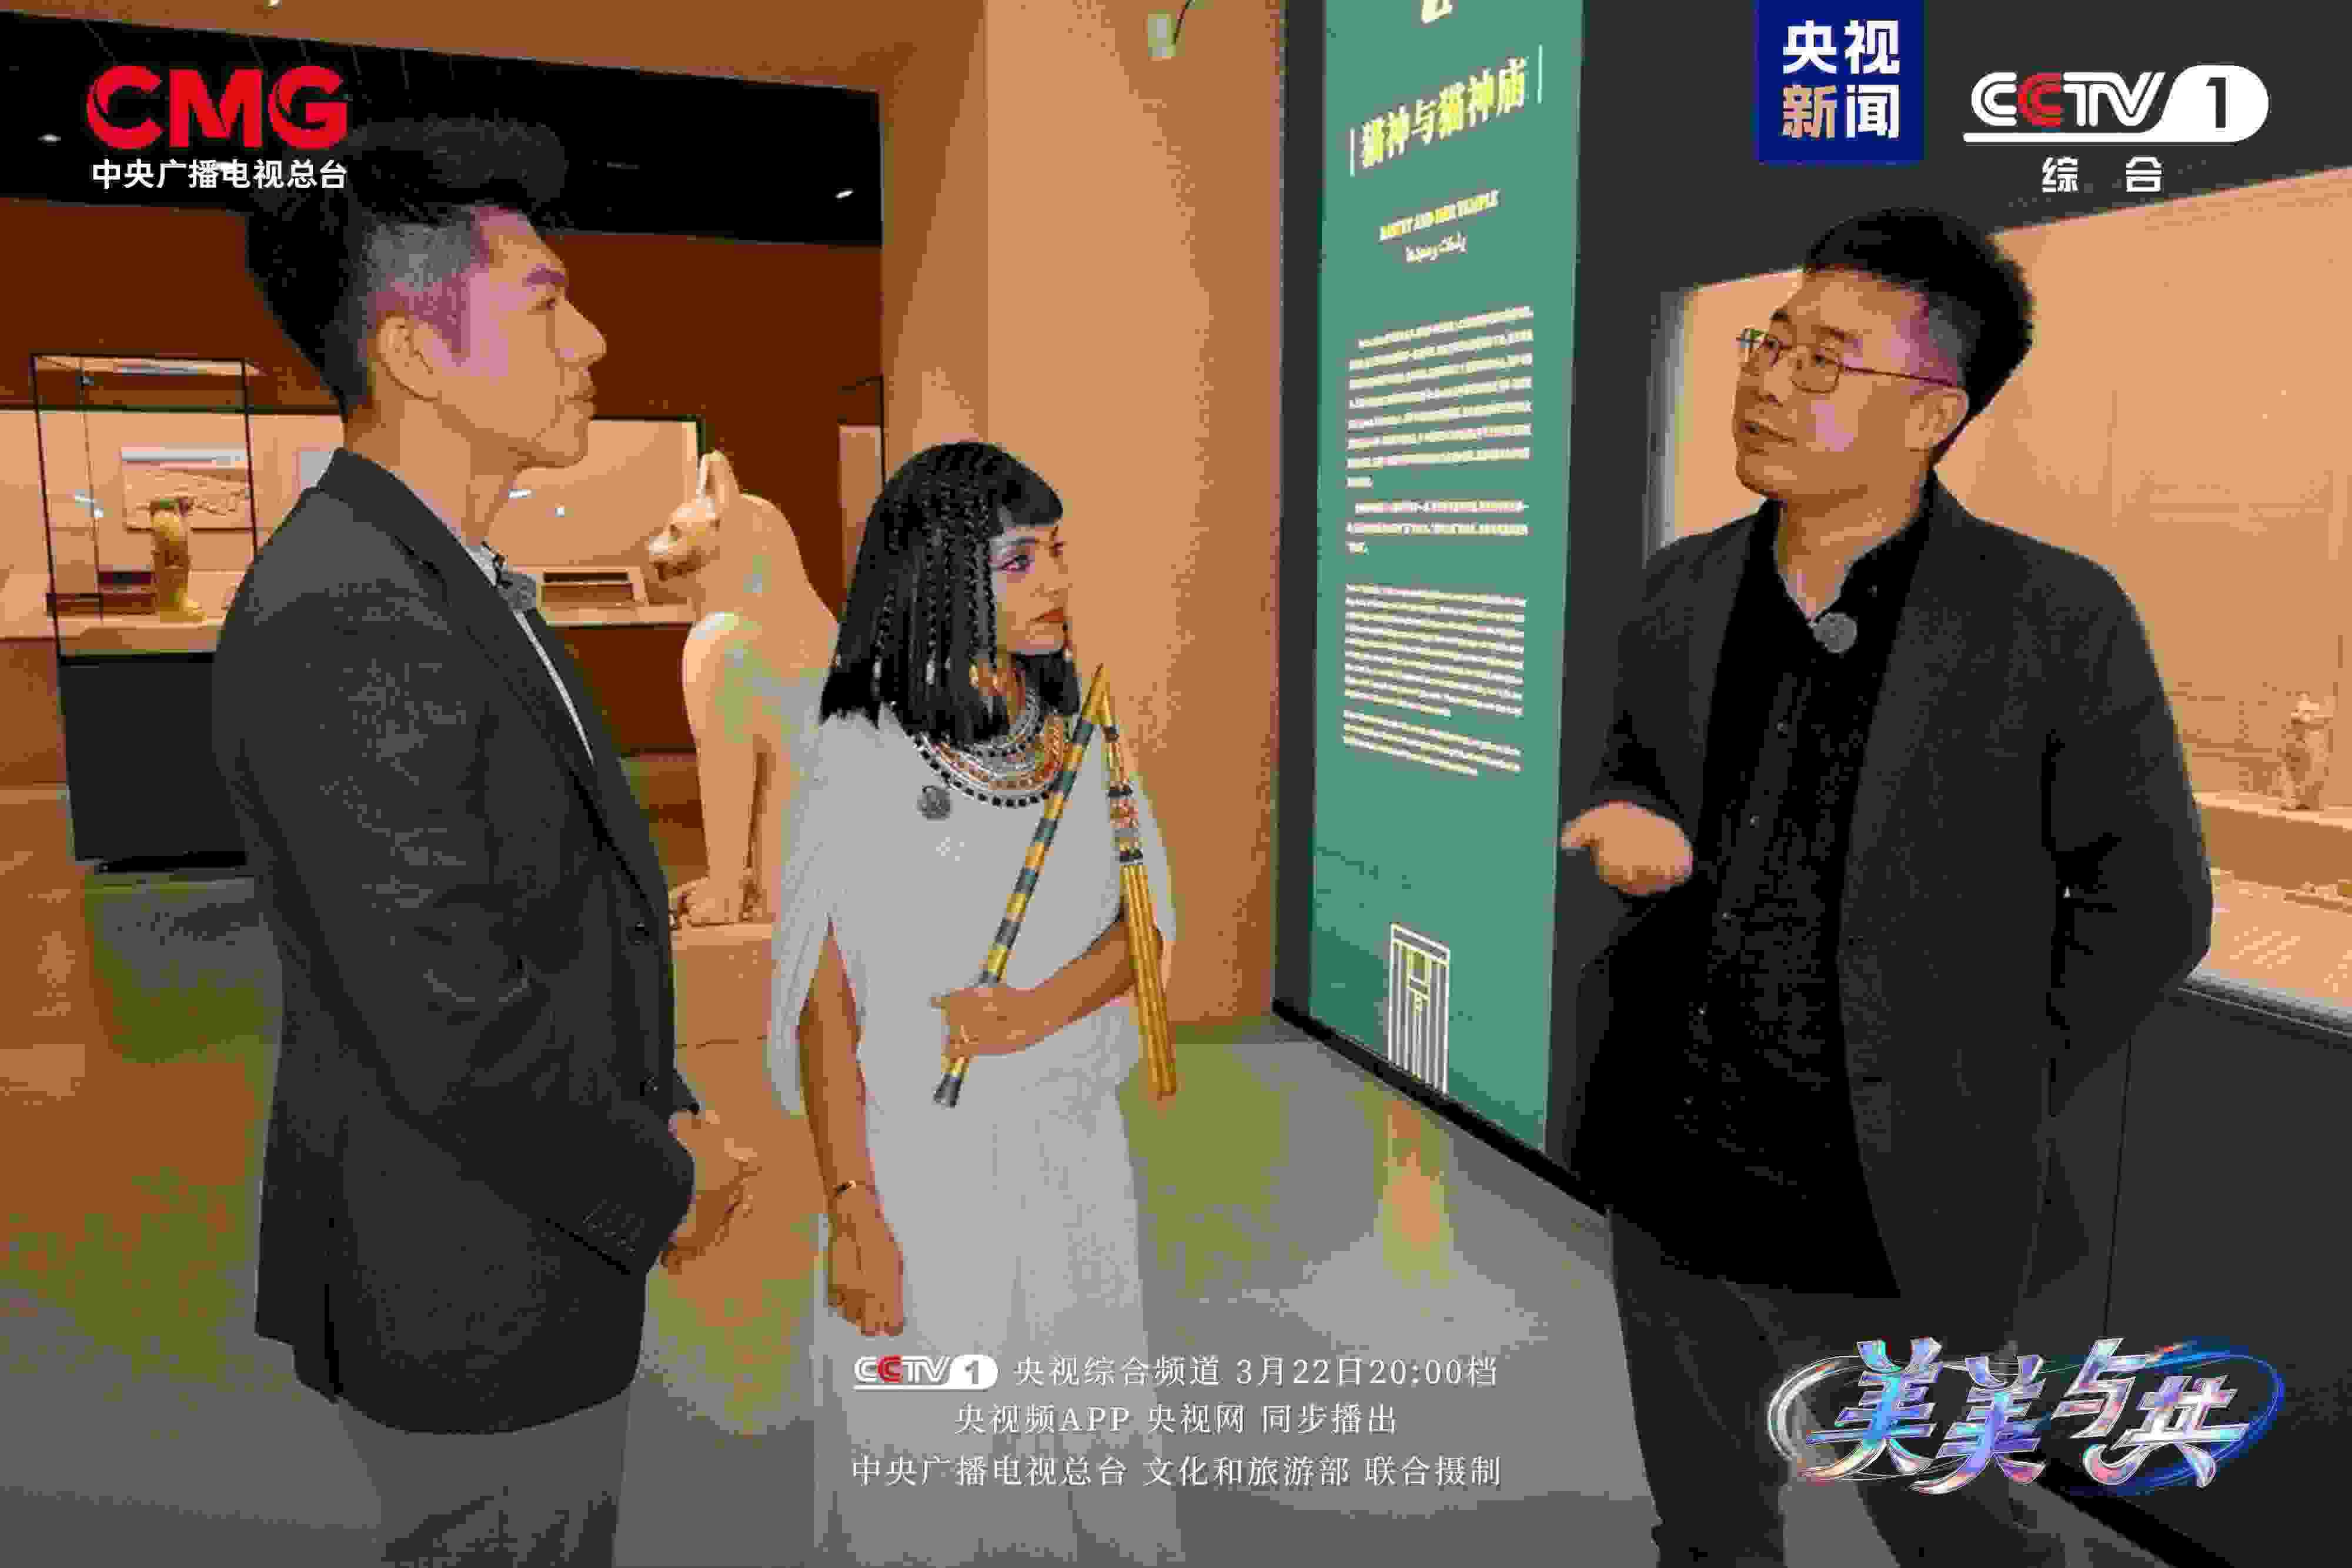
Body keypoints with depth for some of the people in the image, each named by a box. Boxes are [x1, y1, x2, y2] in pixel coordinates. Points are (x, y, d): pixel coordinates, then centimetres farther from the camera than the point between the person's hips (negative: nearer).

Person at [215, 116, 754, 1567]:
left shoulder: (436, 587, 6)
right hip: (466, 1283, -9)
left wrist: (670, 1122, 3)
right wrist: (663, 1193, -13)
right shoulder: (345, 628, -27)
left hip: (501, 1230, 9)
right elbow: (454, 1035, -29)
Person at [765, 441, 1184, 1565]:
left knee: (1083, 1435, 15)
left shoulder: (1082, 732, -1)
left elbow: (1145, 924, 4)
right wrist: (854, 1216, -12)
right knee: (926, 1458, 10)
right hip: (927, 1154, -4)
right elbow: (825, 1003, -11)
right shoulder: (864, 757, -14)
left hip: (1074, 1147, 4)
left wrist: (1045, 1008, -15)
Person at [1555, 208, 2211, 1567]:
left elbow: (2148, 900, -5)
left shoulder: (2056, 619, -13)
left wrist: (1989, 1108, -4)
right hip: (1674, 1186, 5)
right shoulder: (1684, 590, 2)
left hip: (1893, 1216, -4)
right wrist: (1634, 826, -7)